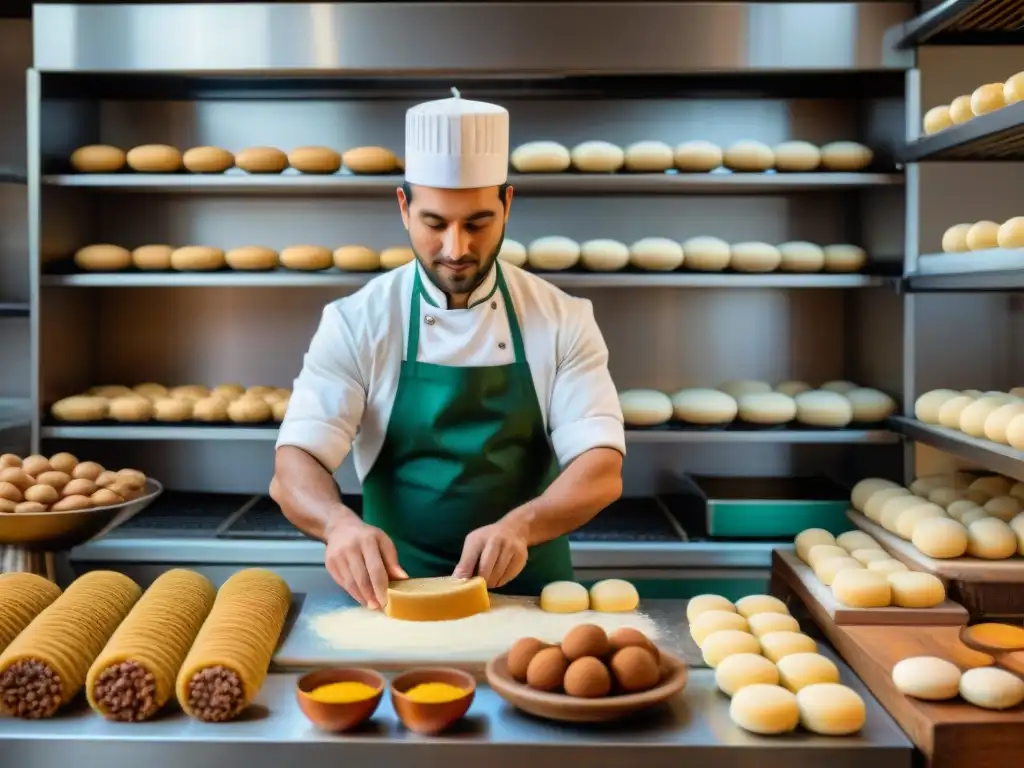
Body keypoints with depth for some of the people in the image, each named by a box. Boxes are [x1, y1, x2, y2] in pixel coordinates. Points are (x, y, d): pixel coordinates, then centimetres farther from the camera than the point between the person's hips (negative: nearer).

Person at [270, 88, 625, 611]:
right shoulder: (356, 321, -3)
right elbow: (294, 467, -9)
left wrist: (520, 525, -27)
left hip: (527, 593, 1)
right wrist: (340, 522, -31)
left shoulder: (562, 320, -1)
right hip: (394, 594, 0)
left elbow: (601, 470, -7)